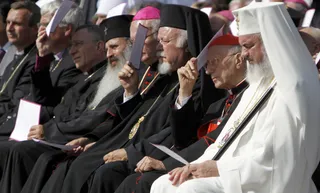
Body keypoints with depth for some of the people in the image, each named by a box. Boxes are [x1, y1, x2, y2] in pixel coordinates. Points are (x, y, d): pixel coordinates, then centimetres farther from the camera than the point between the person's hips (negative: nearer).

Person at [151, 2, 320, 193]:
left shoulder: (292, 91, -15)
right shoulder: (260, 85, 18)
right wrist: (196, 166, 4)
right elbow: (229, 142, 20)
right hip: (232, 175, 10)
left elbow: (271, 161, -22)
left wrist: (219, 168, -15)